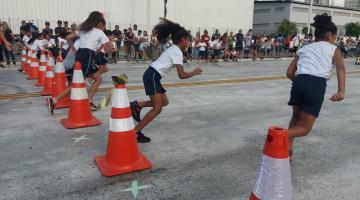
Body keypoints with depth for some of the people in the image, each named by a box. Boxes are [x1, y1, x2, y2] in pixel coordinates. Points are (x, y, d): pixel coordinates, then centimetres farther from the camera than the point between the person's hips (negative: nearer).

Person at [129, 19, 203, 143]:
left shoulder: (173, 49, 17)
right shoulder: (177, 52, -12)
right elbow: (182, 75, -15)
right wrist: (194, 73, 1)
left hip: (152, 76, 10)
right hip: (152, 77, -10)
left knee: (164, 102, 15)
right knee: (157, 108, -11)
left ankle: (137, 105, 15)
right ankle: (135, 132, -9)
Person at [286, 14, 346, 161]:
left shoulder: (304, 48, 25)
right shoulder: (333, 49, 16)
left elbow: (290, 73, 19)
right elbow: (340, 69, -4)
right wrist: (341, 91, -17)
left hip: (299, 82, 4)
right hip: (317, 85, -3)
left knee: (296, 119, 28)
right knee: (304, 129, 8)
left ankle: (288, 149, 17)